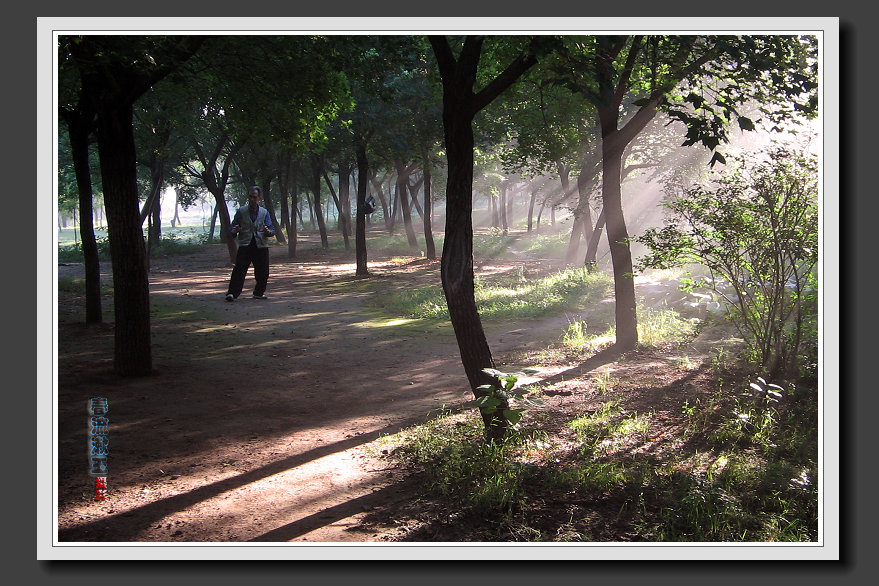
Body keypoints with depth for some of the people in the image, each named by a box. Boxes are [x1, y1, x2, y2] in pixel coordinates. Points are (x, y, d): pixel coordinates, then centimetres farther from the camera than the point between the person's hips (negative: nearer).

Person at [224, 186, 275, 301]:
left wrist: (268, 231, -21)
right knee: (239, 269, -14)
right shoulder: (241, 211, 5)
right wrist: (234, 231, -19)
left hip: (261, 246, 2)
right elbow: (232, 228, 5)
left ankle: (259, 293, 24)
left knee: (263, 272, 5)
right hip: (245, 245, -2)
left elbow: (272, 230, 3)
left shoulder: (264, 212, 8)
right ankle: (232, 293, -13)